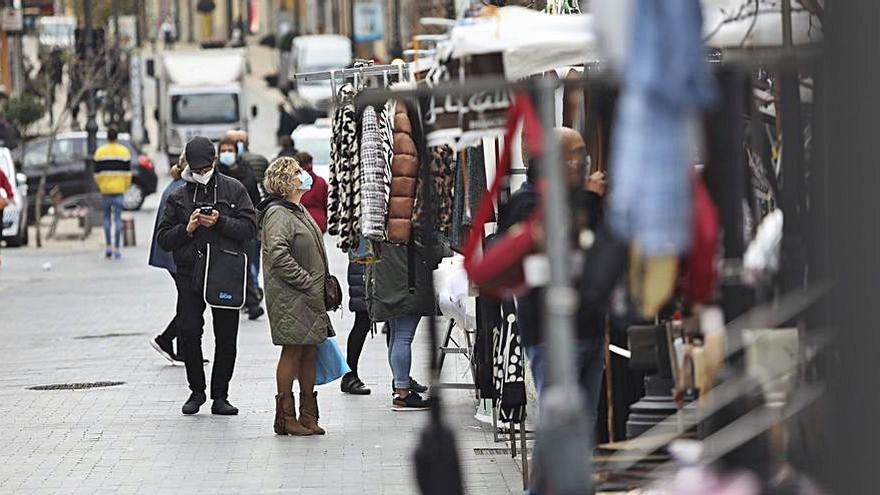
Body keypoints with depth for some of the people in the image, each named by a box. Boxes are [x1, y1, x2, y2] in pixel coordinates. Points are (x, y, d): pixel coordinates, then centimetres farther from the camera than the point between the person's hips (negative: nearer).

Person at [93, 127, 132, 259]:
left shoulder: (100, 152, 1)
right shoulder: (124, 151, -1)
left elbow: (97, 173, 1)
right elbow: (128, 172, -2)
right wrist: (125, 187, 10)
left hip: (105, 189, 1)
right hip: (119, 189, -1)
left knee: (107, 217, 14)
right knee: (118, 218, 1)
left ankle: (108, 246, 6)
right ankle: (116, 249, -3)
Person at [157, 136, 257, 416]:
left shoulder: (234, 190, 6)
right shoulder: (178, 198, 11)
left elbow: (250, 228, -2)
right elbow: (164, 239, 9)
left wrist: (220, 222, -14)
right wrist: (187, 229, -9)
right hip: (190, 273, 1)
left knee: (226, 336, 1)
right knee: (188, 332, -10)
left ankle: (220, 396, 10)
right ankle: (197, 390, 7)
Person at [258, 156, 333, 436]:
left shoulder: (299, 211, 19)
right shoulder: (278, 214, -13)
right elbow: (278, 255, -24)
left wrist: (320, 286, 16)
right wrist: (308, 283, -21)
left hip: (310, 298, 9)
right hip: (290, 298, -9)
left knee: (310, 352, 9)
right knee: (293, 352, -5)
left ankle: (308, 417, 13)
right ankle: (286, 417, 0)